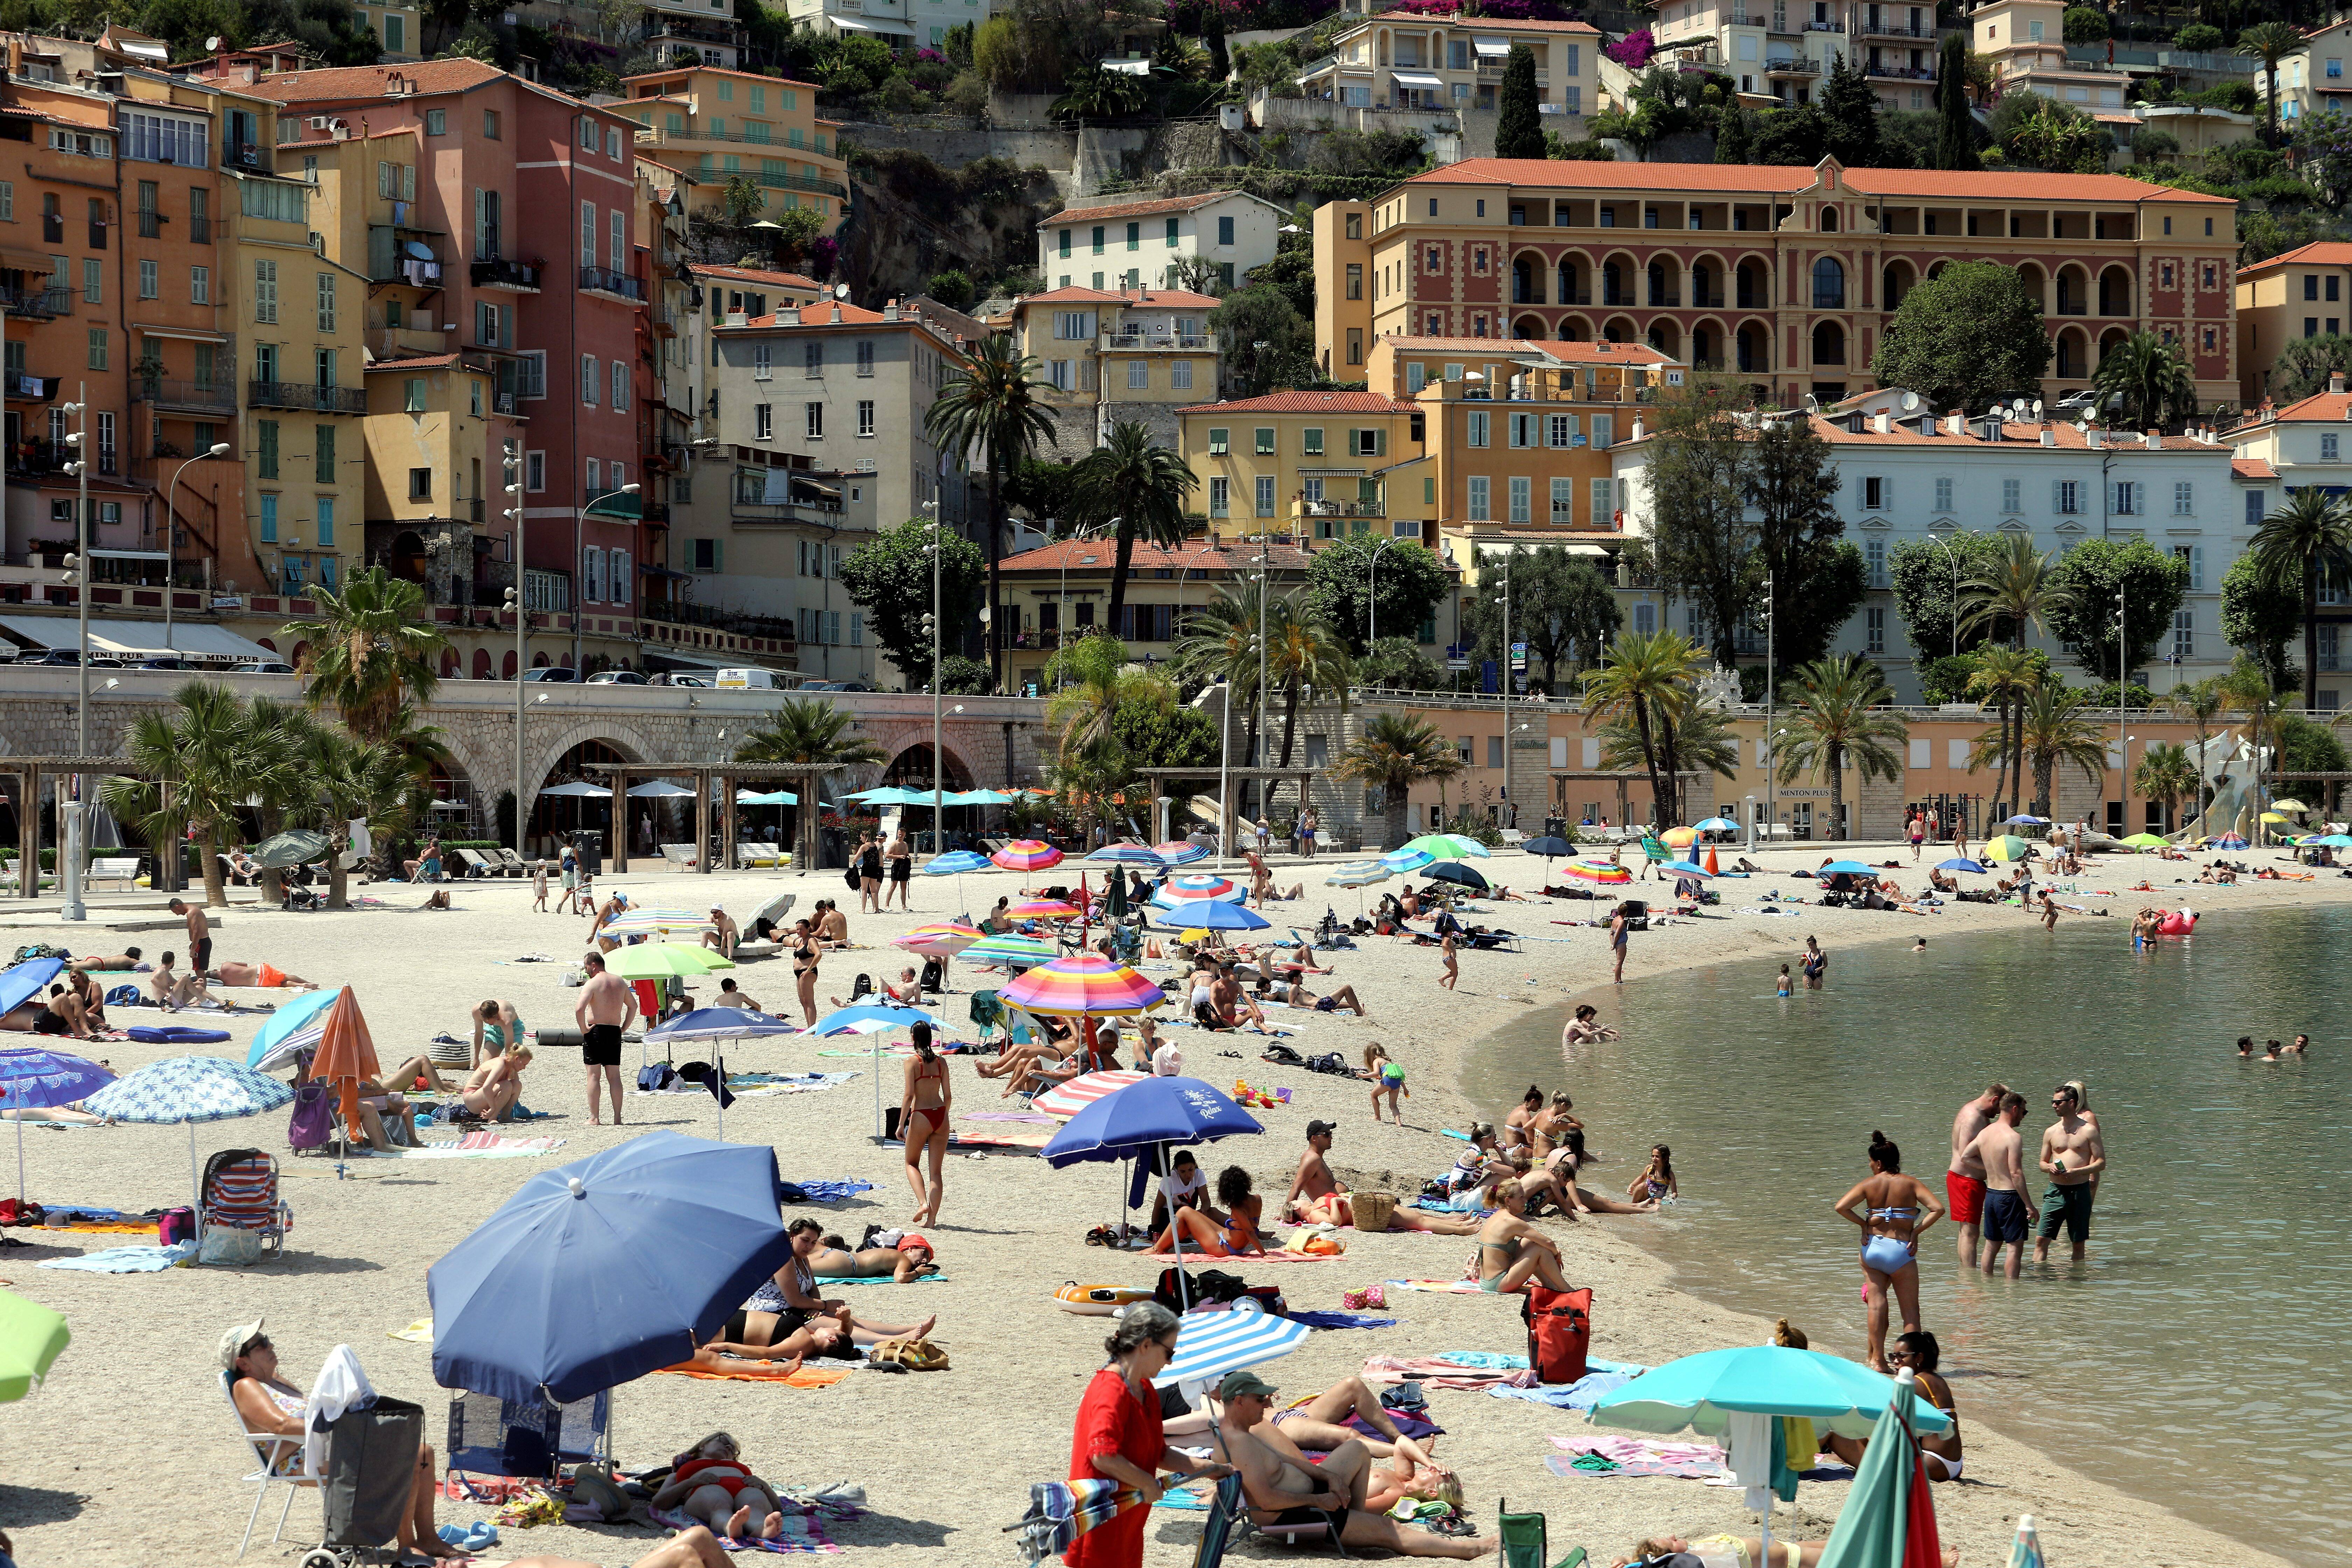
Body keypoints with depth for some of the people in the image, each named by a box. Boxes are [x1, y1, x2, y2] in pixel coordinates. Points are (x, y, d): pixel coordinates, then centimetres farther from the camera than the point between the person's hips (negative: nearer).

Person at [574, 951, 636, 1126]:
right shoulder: (619, 982, 11)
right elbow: (633, 1006, 19)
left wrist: (584, 1029, -11)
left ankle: (594, 1119, -5)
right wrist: (624, 1027, 18)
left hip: (595, 1031, -6)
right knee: (614, 1076, 8)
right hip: (614, 1033, 6)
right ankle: (617, 1118, 6)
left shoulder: (592, 984, -10)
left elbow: (579, 1009, -23)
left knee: (594, 1075, -2)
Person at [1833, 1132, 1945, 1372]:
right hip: (1901, 1250, -1)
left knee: (1877, 1304, 5)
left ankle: (1877, 1359, 3)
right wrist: (1916, 1231, -3)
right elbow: (1937, 1209, -10)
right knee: (1910, 1309, 7)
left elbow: (1842, 1207, -8)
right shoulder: (1911, 1183, 2)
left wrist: (1863, 1223, 4)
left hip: (1872, 1247, 1)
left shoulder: (1868, 1184, 2)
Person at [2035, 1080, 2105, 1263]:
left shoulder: (2088, 1130, -1)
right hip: (2056, 1191, 3)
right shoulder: (2051, 1132, 10)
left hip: (2080, 1191, -3)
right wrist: (2050, 1167, -7)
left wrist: (2077, 1171, -18)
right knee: (2041, 1239, -7)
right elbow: (2043, 1163, 18)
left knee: (2078, 1243, 5)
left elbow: (2101, 1163, -3)